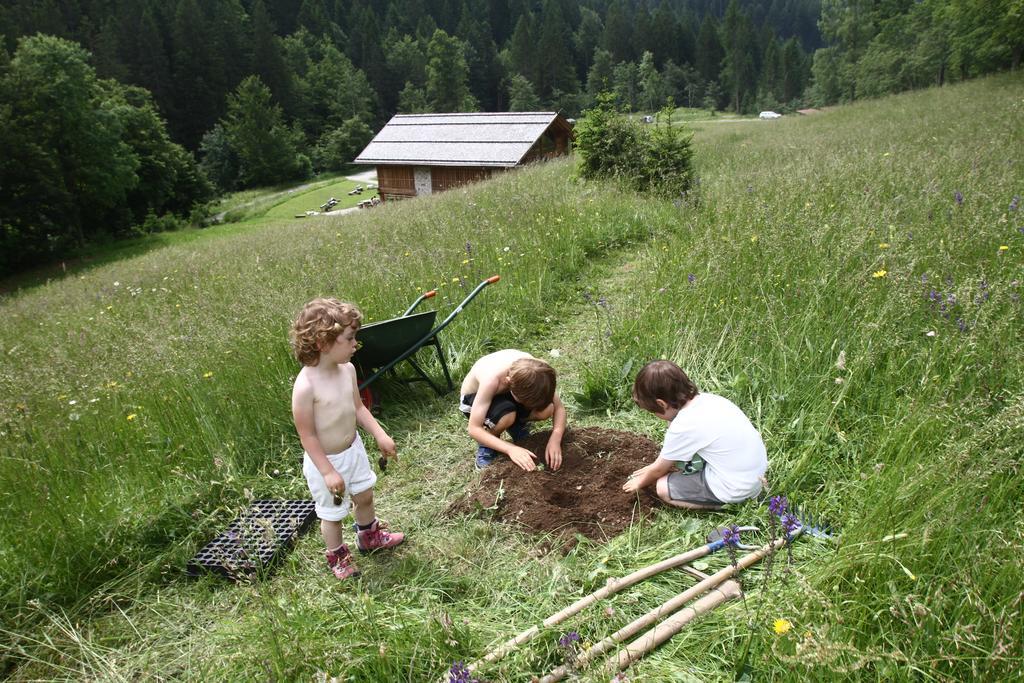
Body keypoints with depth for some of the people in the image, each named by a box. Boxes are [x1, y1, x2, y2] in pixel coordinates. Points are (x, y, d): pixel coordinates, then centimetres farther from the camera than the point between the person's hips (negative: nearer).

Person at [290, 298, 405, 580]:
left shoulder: (347, 369, -9)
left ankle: (369, 536, 54)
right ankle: (337, 556, 42)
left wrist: (380, 434, 1)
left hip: (353, 448, 7)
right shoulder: (306, 386, -31)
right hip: (325, 460, -7)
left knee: (364, 495, 26)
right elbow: (307, 435, -23)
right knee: (332, 513, 15)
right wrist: (328, 472, -20)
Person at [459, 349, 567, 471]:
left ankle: (516, 427, 8)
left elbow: (559, 407, -18)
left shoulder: (536, 372, -29)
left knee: (546, 409, -25)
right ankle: (486, 447, -7)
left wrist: (555, 439, -35)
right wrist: (510, 449, -46)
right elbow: (474, 429, -37)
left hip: (504, 394, 4)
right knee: (507, 416, -38)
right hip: (474, 399, -4)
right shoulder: (491, 379, -41)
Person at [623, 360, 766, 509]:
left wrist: (640, 482, 16)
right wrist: (654, 468, 24)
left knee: (663, 487, 3)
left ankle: (727, 504, -1)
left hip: (735, 489, -8)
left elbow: (658, 470, -3)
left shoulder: (683, 427, -23)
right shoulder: (705, 399, -1)